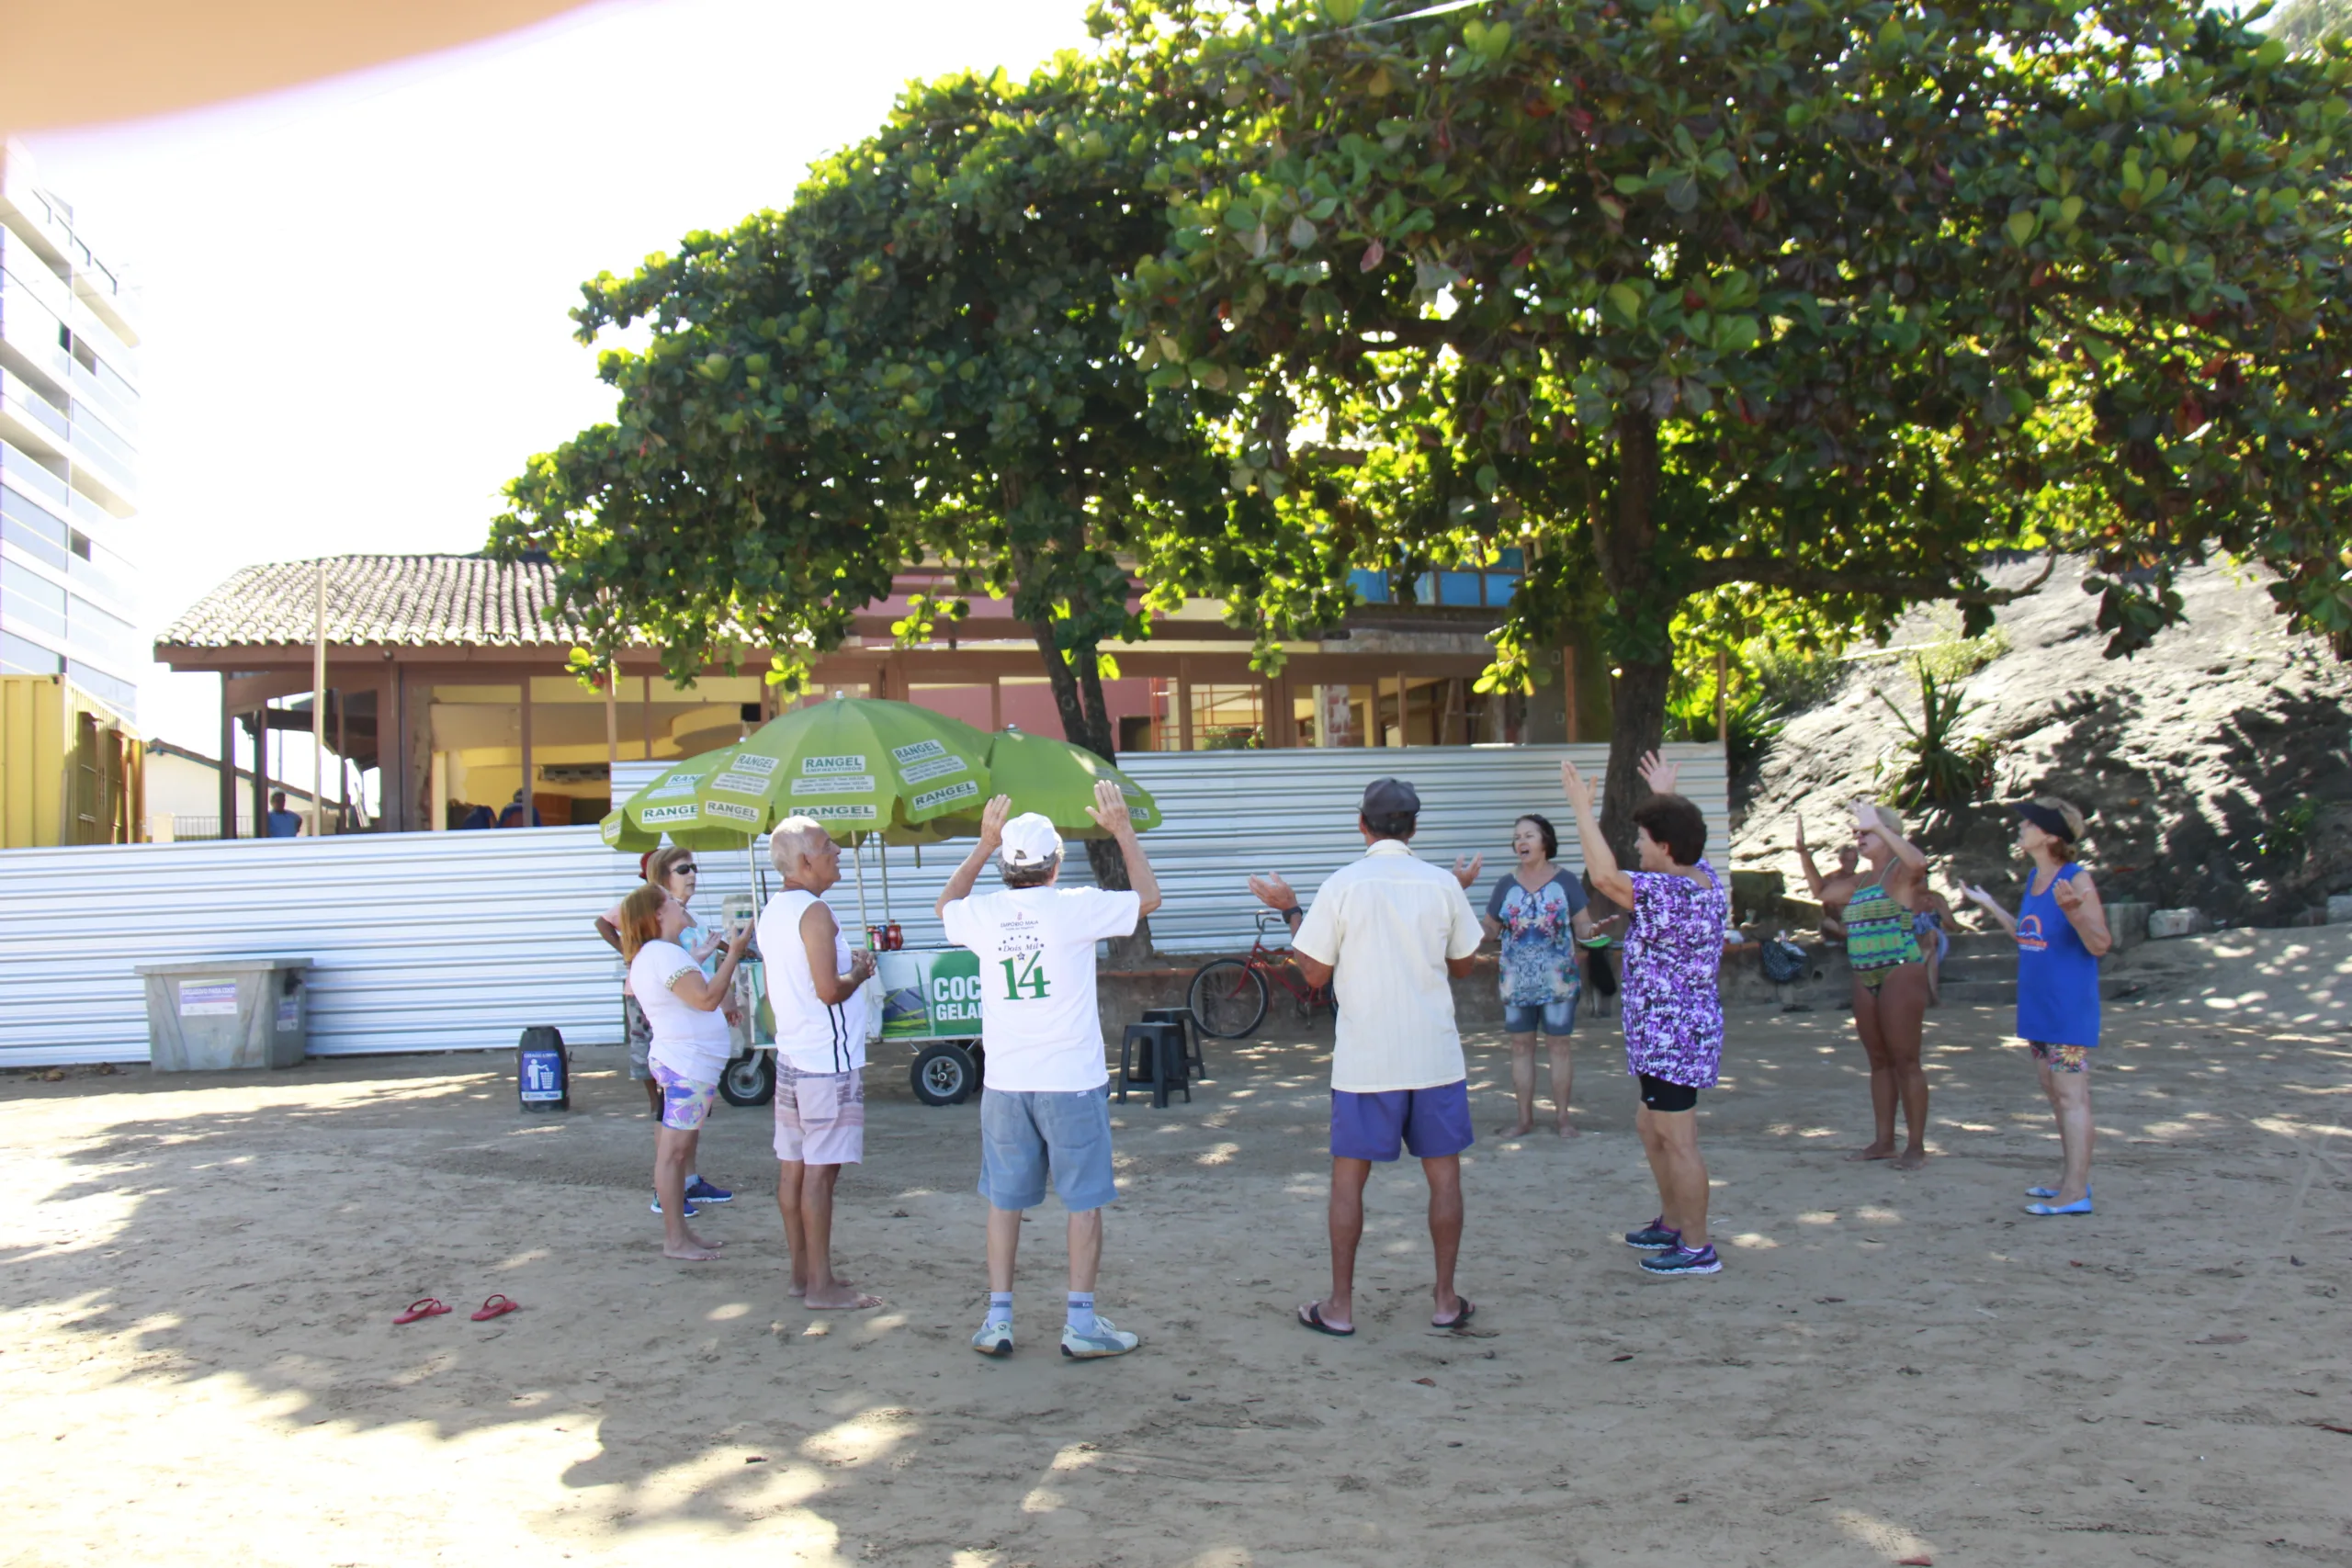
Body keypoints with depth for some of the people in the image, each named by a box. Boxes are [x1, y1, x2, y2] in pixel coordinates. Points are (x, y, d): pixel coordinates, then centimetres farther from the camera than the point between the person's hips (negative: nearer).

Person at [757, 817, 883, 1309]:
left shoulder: (772, 912, 14)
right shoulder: (814, 912, -15)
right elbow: (829, 990, -23)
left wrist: (848, 967, 19)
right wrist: (860, 973, -3)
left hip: (790, 1055, 9)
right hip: (828, 1061, -9)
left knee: (793, 1167, 11)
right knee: (820, 1171, -6)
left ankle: (802, 1272, 19)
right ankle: (822, 1284, -2)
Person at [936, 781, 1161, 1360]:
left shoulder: (984, 913, 0)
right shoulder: (1076, 907, -10)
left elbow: (946, 904, 25)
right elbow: (1148, 898, 6)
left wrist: (983, 843, 25)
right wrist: (1123, 830, 12)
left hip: (1004, 1082, 3)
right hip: (1072, 1080, -3)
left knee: (1004, 1200, 12)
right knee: (1084, 1201, 6)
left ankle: (998, 1319, 15)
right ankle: (1081, 1323, 7)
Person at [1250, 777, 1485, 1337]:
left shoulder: (1342, 885, -8)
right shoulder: (1443, 884, -1)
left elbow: (1314, 973, -4)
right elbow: (1462, 965, 11)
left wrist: (1289, 911, 9)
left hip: (1365, 1059, -1)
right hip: (1435, 1055, 2)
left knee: (1349, 1177, 7)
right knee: (1443, 1173, 11)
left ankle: (1340, 1305, 12)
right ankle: (1446, 1300, 17)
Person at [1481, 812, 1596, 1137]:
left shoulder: (1565, 881, -2)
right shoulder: (1506, 884, 4)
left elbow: (1583, 925, -2)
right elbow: (1490, 928, 6)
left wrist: (1592, 930, -23)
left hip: (1558, 980, -2)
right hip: (1516, 982, 2)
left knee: (1559, 1045, 3)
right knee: (1520, 1046, 5)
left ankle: (1562, 1118, 12)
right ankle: (1525, 1119, 14)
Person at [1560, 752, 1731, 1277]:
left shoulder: (1671, 894, -23)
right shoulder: (1704, 878, 6)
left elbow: (1604, 877, -31)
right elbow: (1684, 839, 29)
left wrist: (1583, 809, -25)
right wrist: (1666, 797, 38)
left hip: (1671, 1036, -11)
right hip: (1689, 1027, 11)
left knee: (1678, 1140, -3)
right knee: (1650, 1126, 22)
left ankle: (1697, 1248, 5)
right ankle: (1672, 1223, 34)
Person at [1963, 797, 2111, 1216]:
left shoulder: (2077, 879, -15)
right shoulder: (2034, 878, 10)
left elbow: (2100, 945, -17)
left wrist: (2073, 911, -33)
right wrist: (1989, 906, 27)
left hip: (2069, 1008, -9)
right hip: (2038, 1005, 9)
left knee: (2071, 1095, -6)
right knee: (2055, 1093, 16)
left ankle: (2075, 1192, -3)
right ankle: (2073, 1178, 27)